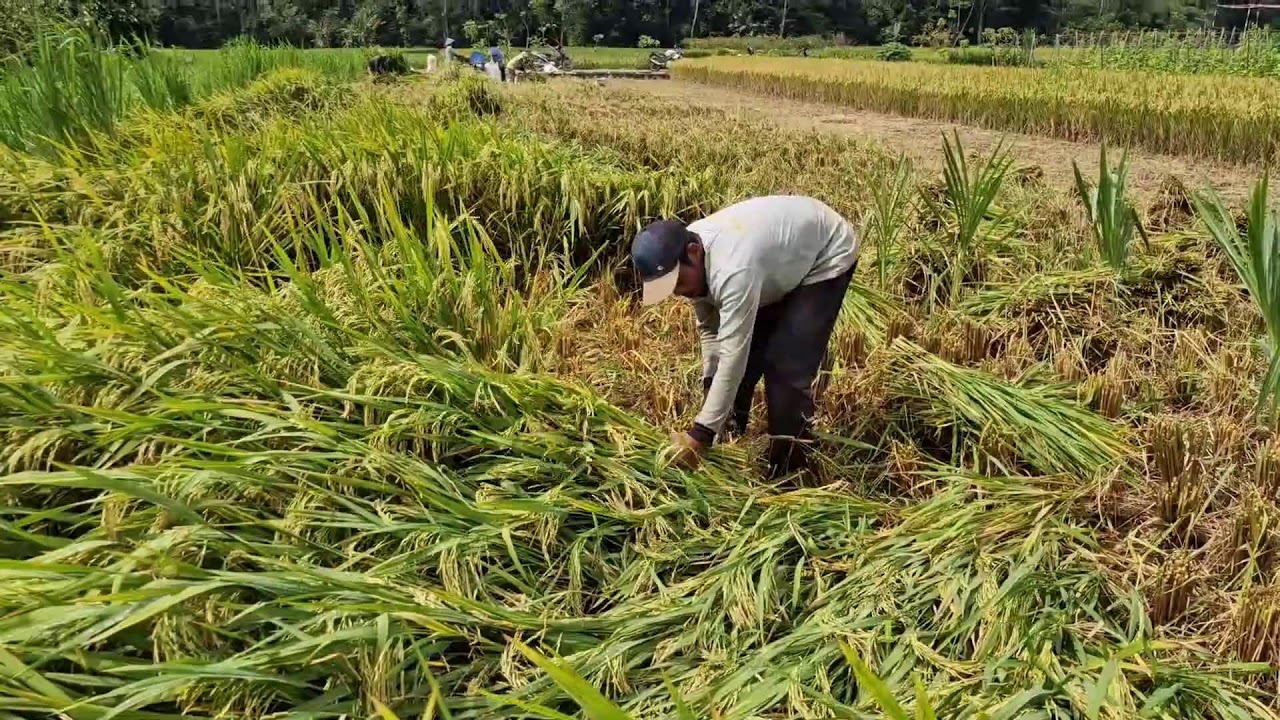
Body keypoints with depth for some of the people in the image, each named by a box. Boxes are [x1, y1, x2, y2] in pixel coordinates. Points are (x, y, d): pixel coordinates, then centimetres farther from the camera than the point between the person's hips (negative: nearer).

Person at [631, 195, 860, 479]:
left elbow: (733, 356, -42)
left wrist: (702, 434, -40)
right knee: (749, 352, 7)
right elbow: (710, 328, -1)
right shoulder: (691, 259, -15)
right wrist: (711, 383, -12)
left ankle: (786, 474, -3)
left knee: (787, 367, -16)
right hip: (782, 259, 8)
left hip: (826, 255, -8)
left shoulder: (733, 269, -43)